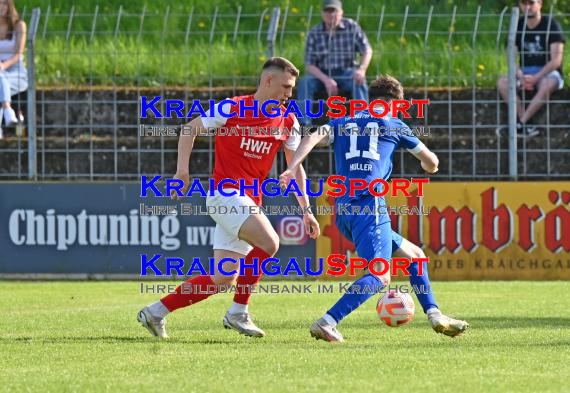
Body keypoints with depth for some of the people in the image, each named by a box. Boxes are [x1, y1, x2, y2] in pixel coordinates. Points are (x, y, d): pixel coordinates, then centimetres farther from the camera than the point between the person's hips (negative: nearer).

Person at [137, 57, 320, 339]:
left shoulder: (287, 122, 8)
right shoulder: (232, 109, -6)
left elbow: (296, 167, 15)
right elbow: (190, 130, 4)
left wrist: (306, 209, 8)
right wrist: (182, 170, -7)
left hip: (249, 202, 6)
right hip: (225, 192, -6)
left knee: (223, 278, 2)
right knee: (269, 242, -27)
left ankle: (156, 312, 13)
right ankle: (238, 312, -14)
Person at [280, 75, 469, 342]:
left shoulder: (341, 124, 22)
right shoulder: (392, 125, 14)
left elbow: (314, 137, 1)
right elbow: (431, 162, 24)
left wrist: (292, 168, -9)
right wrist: (428, 166, 47)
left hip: (344, 210, 7)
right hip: (370, 206, -7)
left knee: (414, 256, 19)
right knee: (380, 276, -17)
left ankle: (434, 315, 13)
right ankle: (327, 323, -33)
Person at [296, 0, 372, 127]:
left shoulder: (352, 27, -3)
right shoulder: (314, 33, -5)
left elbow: (367, 50, -2)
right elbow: (309, 65, -7)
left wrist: (362, 69, -24)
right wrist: (326, 80, -24)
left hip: (346, 73, 0)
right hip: (322, 74, 0)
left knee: (359, 82, -31)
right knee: (304, 82, -28)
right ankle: (304, 124, -29)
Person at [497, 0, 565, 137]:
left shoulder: (551, 25, -8)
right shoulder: (517, 26, 4)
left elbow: (556, 60, -14)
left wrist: (535, 78, -24)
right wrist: (521, 77, -19)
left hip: (548, 73, -4)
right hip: (524, 73, 4)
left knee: (547, 85, -40)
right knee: (502, 83, -26)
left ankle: (521, 124, -36)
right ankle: (527, 125, -34)